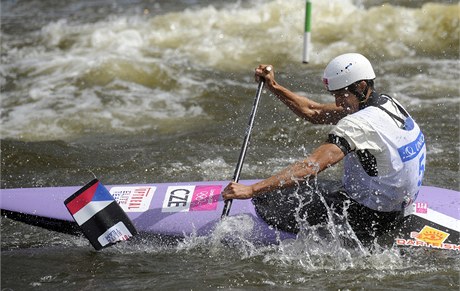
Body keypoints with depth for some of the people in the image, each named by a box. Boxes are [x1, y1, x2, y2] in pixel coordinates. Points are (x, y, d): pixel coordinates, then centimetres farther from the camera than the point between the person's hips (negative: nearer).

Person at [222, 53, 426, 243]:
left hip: (367, 220, -10)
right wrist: (273, 87, 7)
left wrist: (252, 190, -35)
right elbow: (314, 113, 13)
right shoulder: (387, 103, 5)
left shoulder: (359, 124, -25)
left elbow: (311, 166, -33)